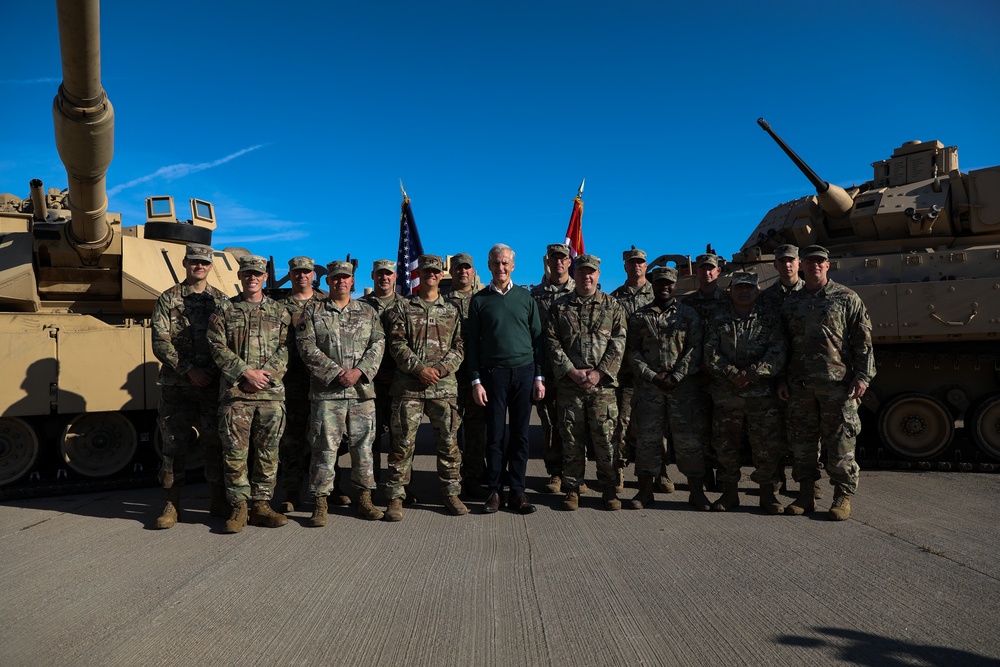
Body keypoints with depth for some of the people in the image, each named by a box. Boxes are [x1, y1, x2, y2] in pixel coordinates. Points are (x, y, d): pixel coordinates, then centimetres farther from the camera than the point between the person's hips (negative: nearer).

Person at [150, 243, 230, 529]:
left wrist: (217, 371, -5)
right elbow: (160, 343, -3)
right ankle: (172, 505, 14)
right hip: (177, 386, -1)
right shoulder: (168, 299, 4)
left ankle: (218, 502, 17)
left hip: (214, 385, 2)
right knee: (174, 445, 3)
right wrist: (189, 369, -13)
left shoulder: (221, 300, 10)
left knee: (215, 443, 6)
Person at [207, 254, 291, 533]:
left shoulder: (279, 311, 12)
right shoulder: (224, 311, 9)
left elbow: (284, 349, 4)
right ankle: (238, 507, 12)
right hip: (235, 392, -1)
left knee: (268, 453, 6)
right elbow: (218, 348, 0)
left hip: (271, 392, 1)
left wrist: (266, 374, -11)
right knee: (235, 453, 0)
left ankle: (260, 505, 17)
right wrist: (246, 372, -11)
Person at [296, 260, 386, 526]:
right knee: (325, 447, -1)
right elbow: (307, 346, -3)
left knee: (363, 445, 7)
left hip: (362, 390, 2)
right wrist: (336, 372, -12)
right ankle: (320, 503, 9)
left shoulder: (368, 312, 13)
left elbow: (378, 345, 5)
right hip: (326, 391, -2)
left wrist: (359, 371, -11)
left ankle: (364, 499, 19)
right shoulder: (313, 311, 7)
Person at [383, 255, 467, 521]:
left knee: (448, 441, 5)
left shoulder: (452, 311, 14)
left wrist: (442, 368, -10)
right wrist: (419, 369, -14)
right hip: (408, 384, -2)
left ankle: (451, 493, 17)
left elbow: (459, 347, 8)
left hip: (444, 385, 2)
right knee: (403, 442, 0)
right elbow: (397, 344, -1)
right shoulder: (402, 308, 8)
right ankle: (396, 497, 9)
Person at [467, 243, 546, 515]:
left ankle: (517, 491, 13)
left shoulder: (525, 297, 9)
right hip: (493, 372, -1)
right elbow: (472, 343, 4)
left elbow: (537, 338, 9)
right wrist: (476, 381, -3)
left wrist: (539, 377, 3)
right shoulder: (479, 300, 5)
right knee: (495, 435, 2)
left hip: (524, 371, 1)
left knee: (520, 434, 5)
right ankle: (493, 490, 12)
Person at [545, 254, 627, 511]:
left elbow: (618, 344, 1)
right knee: (572, 441, 6)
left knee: (605, 439, 3)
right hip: (569, 384, 0)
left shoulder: (613, 306, 8)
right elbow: (553, 344, 2)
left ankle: (609, 489, 17)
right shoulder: (559, 307, 8)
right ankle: (572, 489, 18)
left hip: (603, 384, 0)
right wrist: (572, 372, -10)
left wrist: (599, 372, -10)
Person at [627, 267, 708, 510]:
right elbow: (633, 350, 4)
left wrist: (675, 376, -11)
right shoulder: (639, 316, 10)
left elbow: (695, 349, -1)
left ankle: (697, 491, 13)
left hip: (683, 386, -1)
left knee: (688, 438, 1)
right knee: (647, 438, 4)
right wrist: (651, 376, -8)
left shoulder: (689, 315, 7)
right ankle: (645, 490, 15)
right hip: (648, 387, 1)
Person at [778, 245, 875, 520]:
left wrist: (863, 376, -8)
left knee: (840, 442, -1)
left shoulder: (846, 298, 4)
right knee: (802, 440, 7)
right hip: (799, 384, 4)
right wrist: (782, 380, 9)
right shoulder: (791, 303, 13)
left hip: (837, 383, -3)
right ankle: (806, 495, 17)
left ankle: (843, 498, 10)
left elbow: (863, 341, 1)